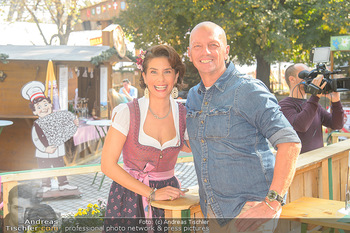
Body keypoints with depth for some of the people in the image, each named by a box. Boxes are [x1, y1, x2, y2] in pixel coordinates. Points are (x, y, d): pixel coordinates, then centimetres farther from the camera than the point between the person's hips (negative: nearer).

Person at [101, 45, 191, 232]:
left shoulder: (184, 116, -2)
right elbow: (108, 165, -12)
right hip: (129, 198, -2)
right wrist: (152, 193, -14)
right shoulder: (127, 113, -11)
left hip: (168, 197, 3)